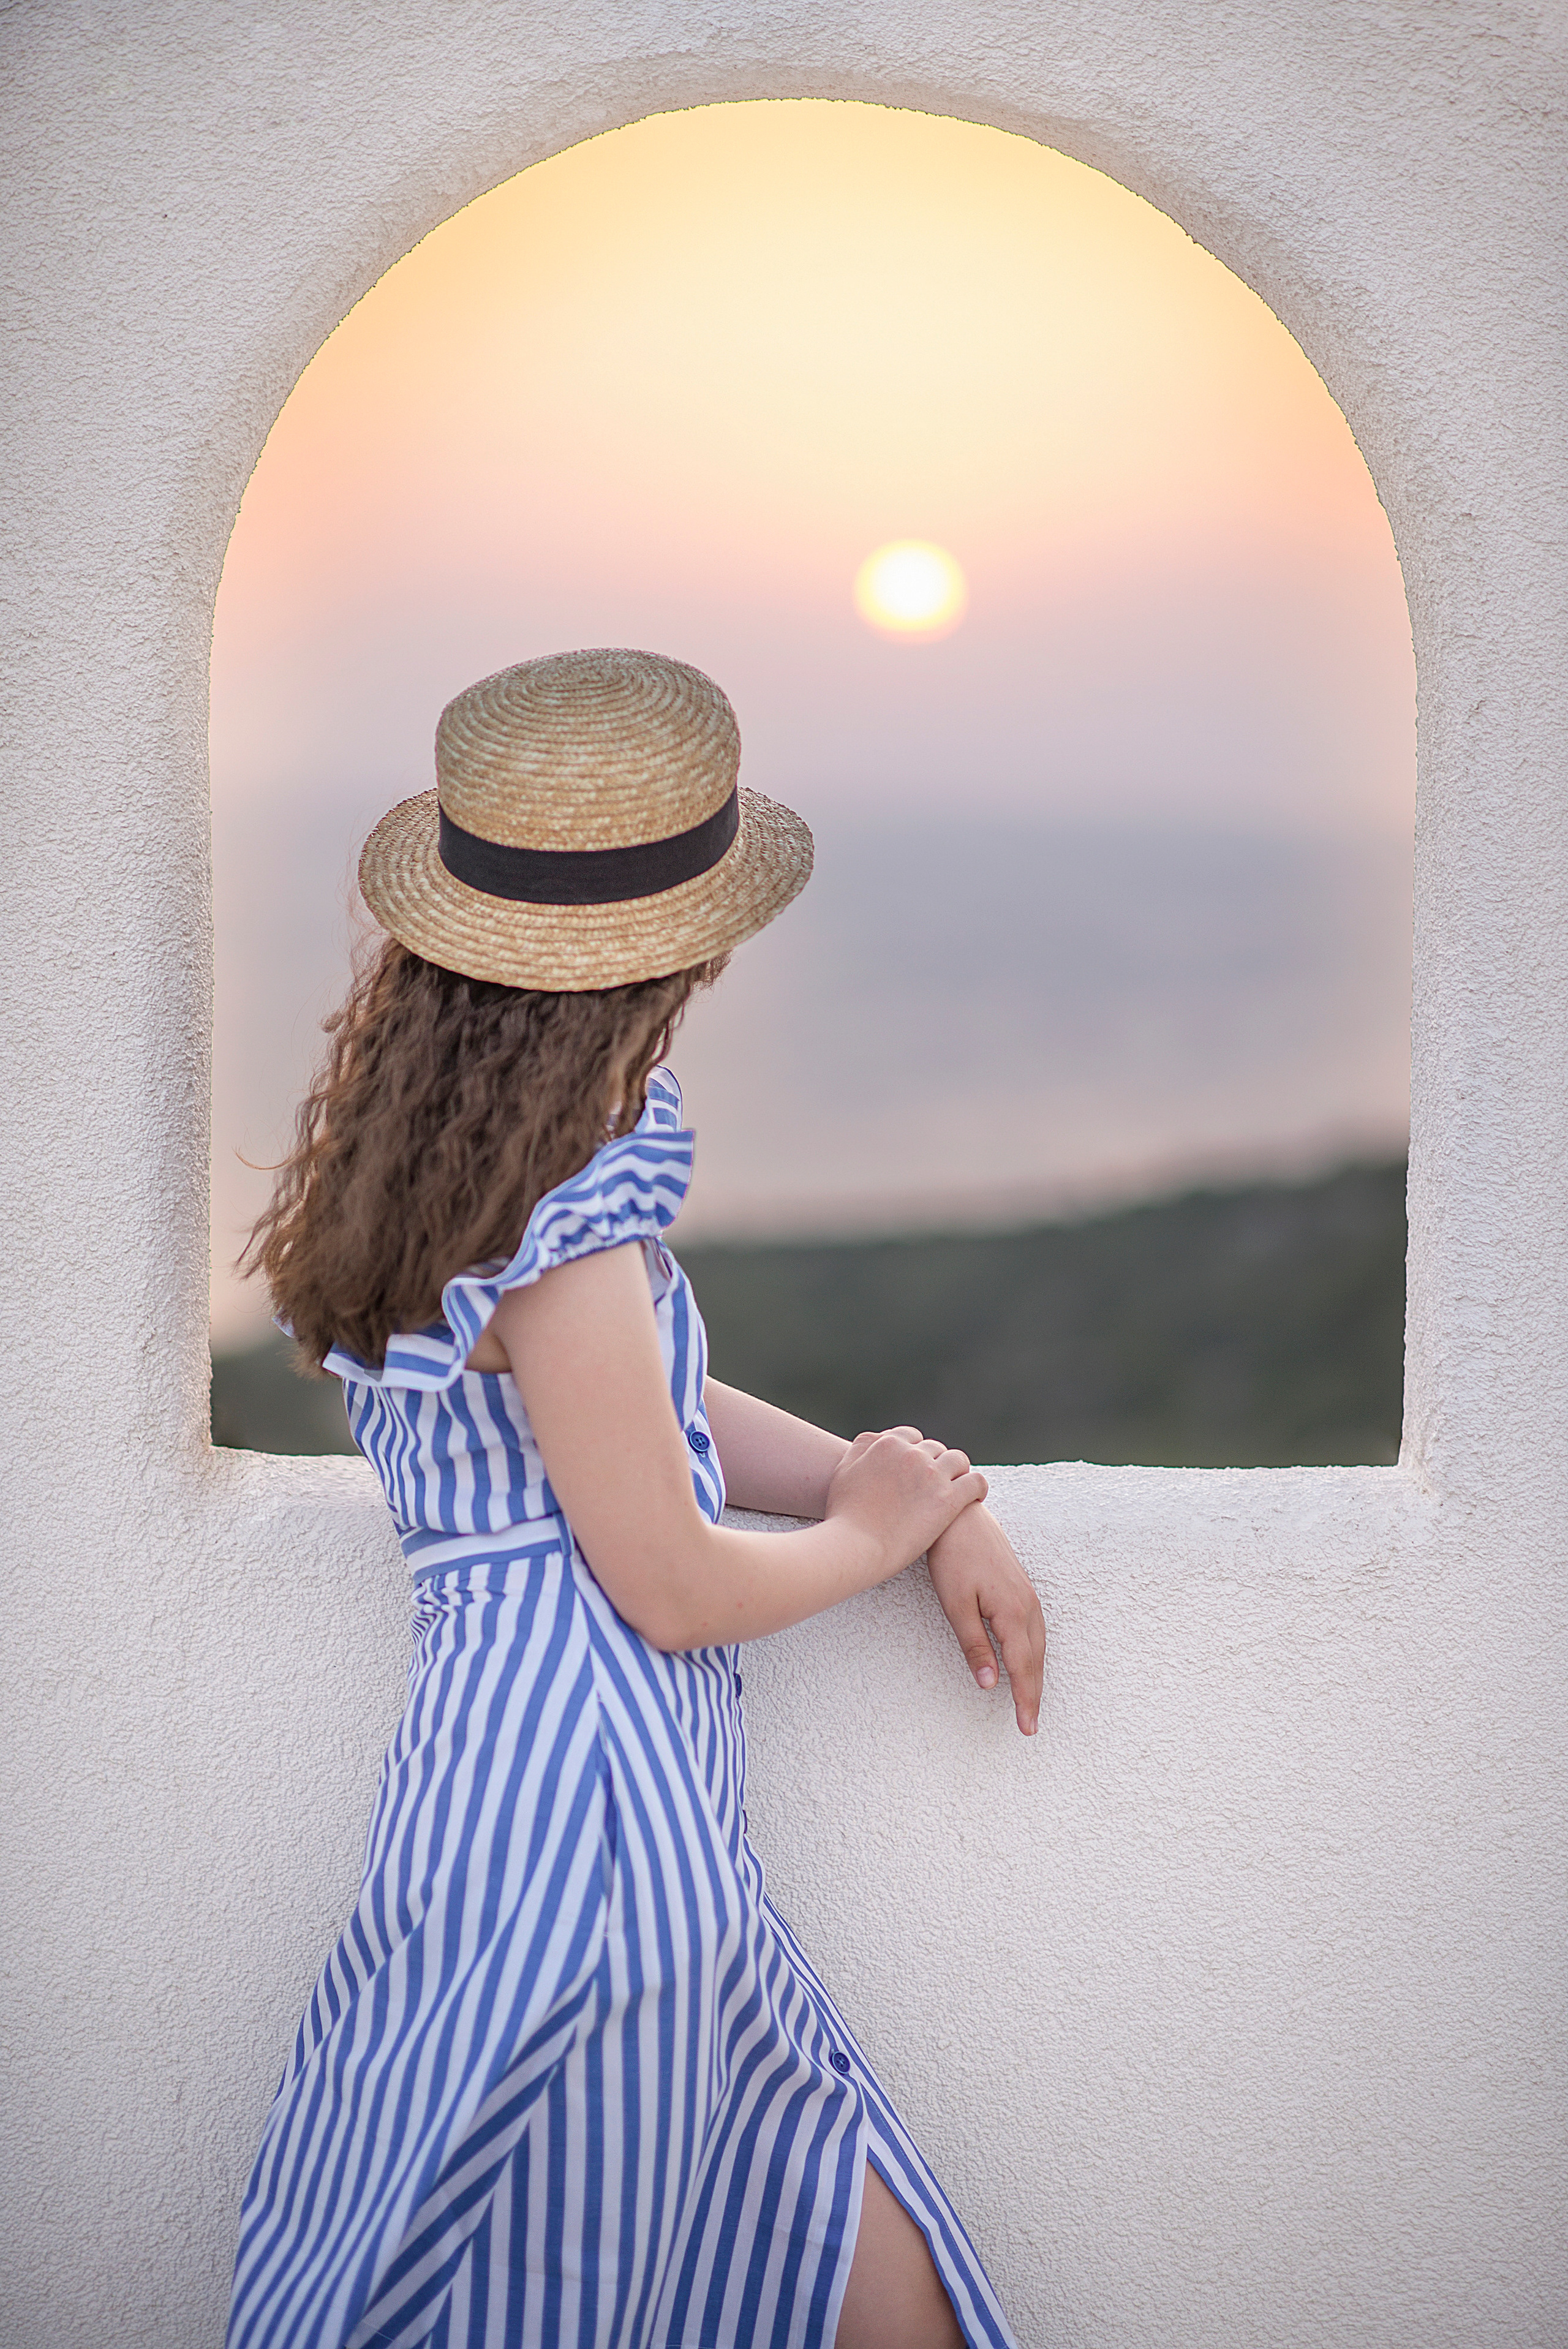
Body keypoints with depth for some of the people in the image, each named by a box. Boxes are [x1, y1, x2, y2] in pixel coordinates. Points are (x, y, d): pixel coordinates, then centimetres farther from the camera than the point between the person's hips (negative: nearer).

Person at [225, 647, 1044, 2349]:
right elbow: (671, 1584, -13)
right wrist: (870, 1530, 7)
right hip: (587, 1810, -9)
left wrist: (938, 1503, 12)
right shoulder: (561, 1227, -17)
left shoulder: (452, 1140, 13)